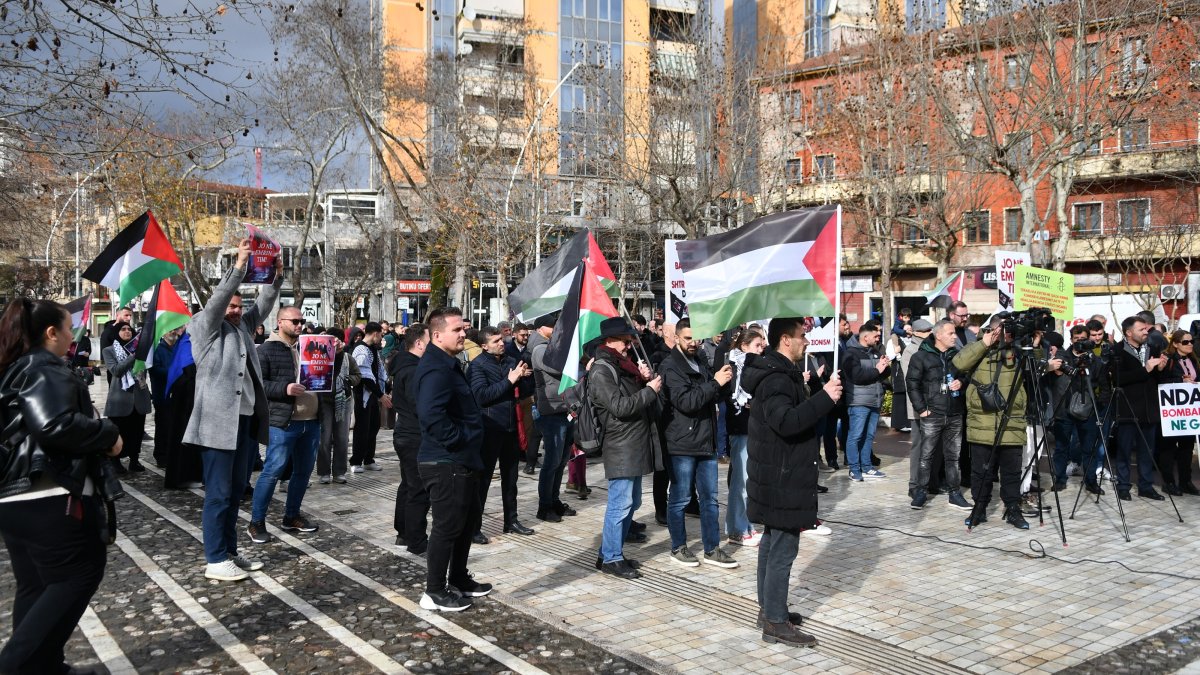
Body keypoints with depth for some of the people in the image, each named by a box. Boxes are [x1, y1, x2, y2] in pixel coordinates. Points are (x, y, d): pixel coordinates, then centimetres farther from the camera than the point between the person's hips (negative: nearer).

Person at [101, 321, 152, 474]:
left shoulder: (137, 348, 14)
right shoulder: (109, 350, 3)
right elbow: (115, 370, -12)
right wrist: (134, 355, -18)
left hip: (139, 396, 4)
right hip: (120, 397, -4)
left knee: (137, 430, 6)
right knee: (119, 431, 1)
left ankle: (134, 460, 15)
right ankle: (115, 461, 12)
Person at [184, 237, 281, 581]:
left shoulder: (242, 327, 18)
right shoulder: (205, 327, 1)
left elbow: (263, 307, 16)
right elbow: (217, 298, -13)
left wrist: (276, 277, 0)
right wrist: (239, 265, -20)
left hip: (246, 421, 7)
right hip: (219, 422, -7)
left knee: (235, 492, 14)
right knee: (218, 494, -3)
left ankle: (230, 552, 23)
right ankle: (215, 560, 4)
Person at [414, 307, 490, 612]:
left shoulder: (448, 364, 15)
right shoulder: (436, 369, -21)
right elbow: (430, 414, -34)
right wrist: (457, 440, -24)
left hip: (462, 461, 11)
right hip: (446, 464, -11)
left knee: (469, 520, 20)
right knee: (447, 526, 0)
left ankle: (459, 579, 34)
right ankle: (435, 592, 12)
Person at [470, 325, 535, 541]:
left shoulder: (511, 361, 8)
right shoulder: (478, 365, -9)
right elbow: (481, 395, -21)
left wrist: (525, 377, -5)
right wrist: (509, 380, -22)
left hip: (510, 426, 6)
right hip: (490, 428, -6)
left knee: (510, 476, 15)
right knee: (483, 477, -1)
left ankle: (511, 520, 28)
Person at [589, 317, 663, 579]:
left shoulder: (623, 365, 17)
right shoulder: (601, 370, -13)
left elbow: (636, 396, 22)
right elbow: (619, 406, -20)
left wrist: (646, 379, 3)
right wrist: (650, 390, -14)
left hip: (635, 446, 10)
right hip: (620, 448, -10)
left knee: (632, 502, 15)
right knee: (620, 504, -5)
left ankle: (611, 552, 24)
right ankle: (611, 558, 5)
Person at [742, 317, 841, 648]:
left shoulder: (780, 373, 14)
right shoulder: (775, 379, -21)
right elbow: (785, 421, -34)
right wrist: (824, 398, -31)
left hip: (777, 476, 11)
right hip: (782, 479, -11)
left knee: (772, 543, 17)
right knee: (783, 549, -5)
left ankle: (768, 608, 28)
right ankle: (775, 622, 2)